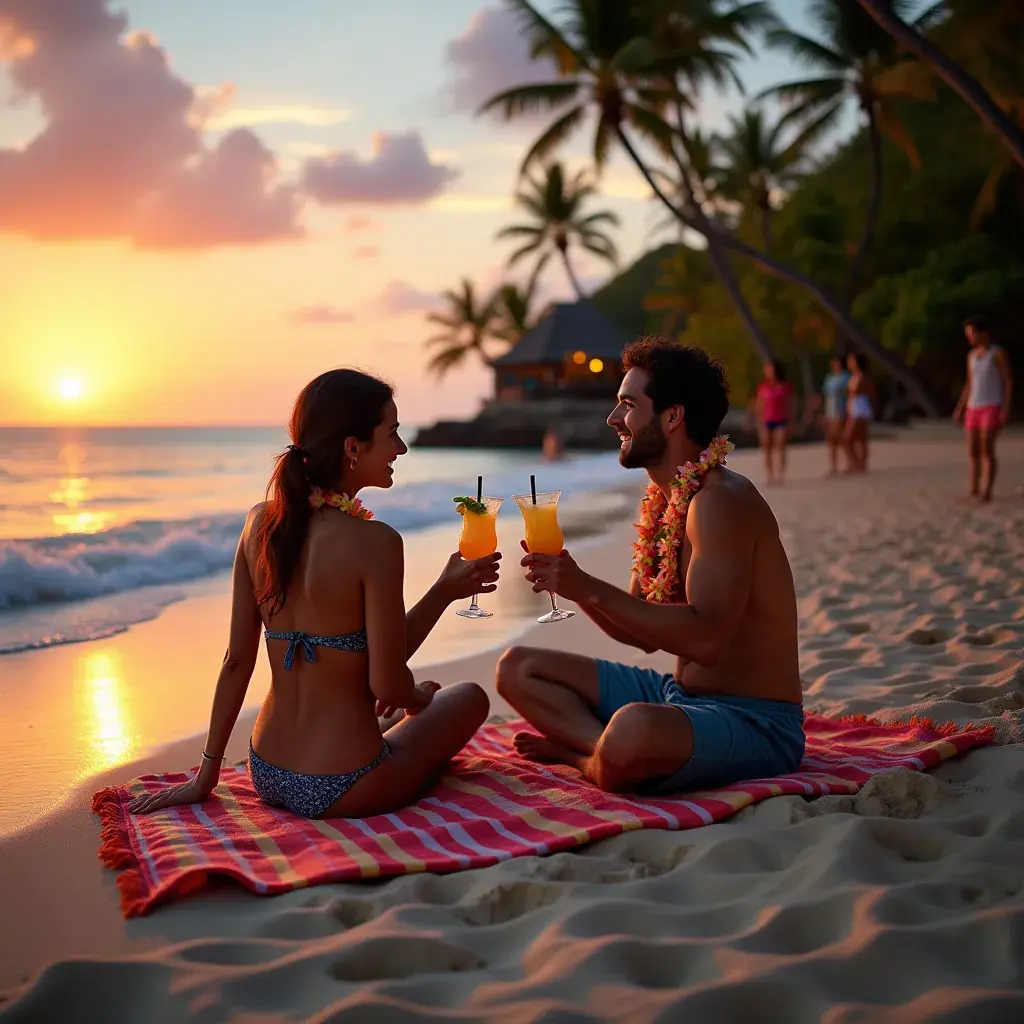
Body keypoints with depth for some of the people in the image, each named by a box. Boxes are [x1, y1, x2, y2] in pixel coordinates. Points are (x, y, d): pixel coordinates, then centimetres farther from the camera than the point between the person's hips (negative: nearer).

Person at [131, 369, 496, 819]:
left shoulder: (261, 522, -2)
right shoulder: (374, 542, -22)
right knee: (469, 697, 21)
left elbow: (236, 662, 2)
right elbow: (388, 685, -18)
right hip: (343, 791, -7)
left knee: (424, 693, 34)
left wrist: (206, 774, 10)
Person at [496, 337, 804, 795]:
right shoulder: (662, 499, 11)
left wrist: (591, 588, -26)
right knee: (518, 668, 9)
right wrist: (571, 583, -1)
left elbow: (705, 639, -29)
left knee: (632, 730, -41)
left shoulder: (721, 501, -18)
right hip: (678, 694, 10)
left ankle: (582, 754, -7)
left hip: (754, 722, -10)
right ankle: (607, 750, -13)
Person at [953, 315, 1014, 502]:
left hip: (992, 408, -7)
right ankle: (974, 491, 6)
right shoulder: (972, 355, 14)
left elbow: (1008, 382, -9)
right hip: (974, 409, 7)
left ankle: (986, 492, -15)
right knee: (972, 452, 2)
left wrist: (1007, 409, -18)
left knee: (986, 450, -15)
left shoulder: (998, 353, -6)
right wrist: (960, 408, 11)